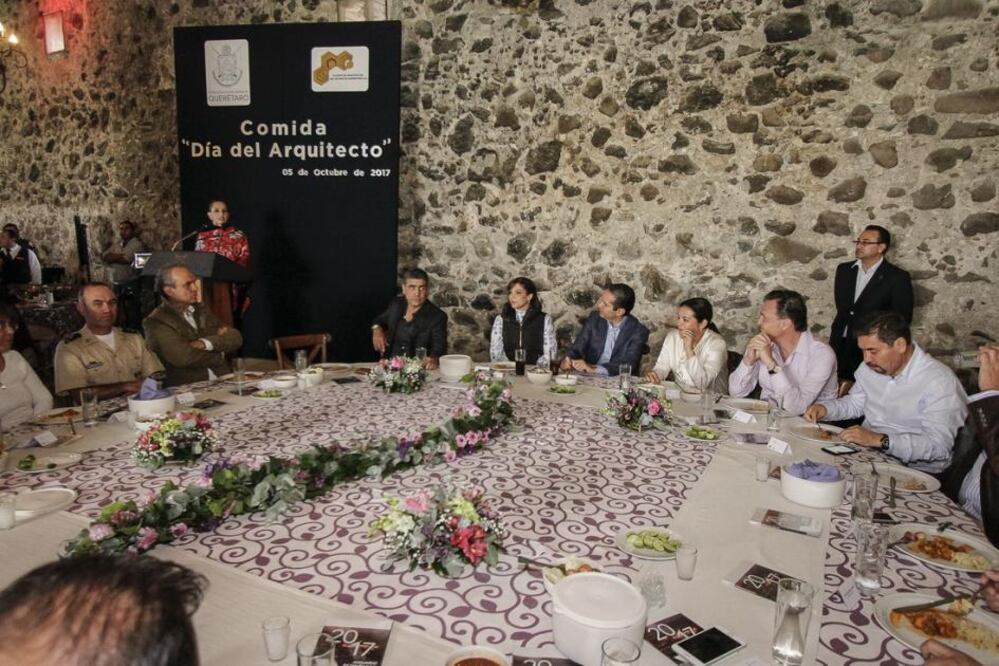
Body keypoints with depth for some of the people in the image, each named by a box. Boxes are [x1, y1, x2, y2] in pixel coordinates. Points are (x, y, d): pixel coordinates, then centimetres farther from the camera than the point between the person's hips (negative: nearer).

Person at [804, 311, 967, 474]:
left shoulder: (938, 381, -17)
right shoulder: (870, 367, 5)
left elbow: (939, 445, -25)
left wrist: (880, 440, -32)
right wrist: (824, 407, 2)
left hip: (914, 469, -7)